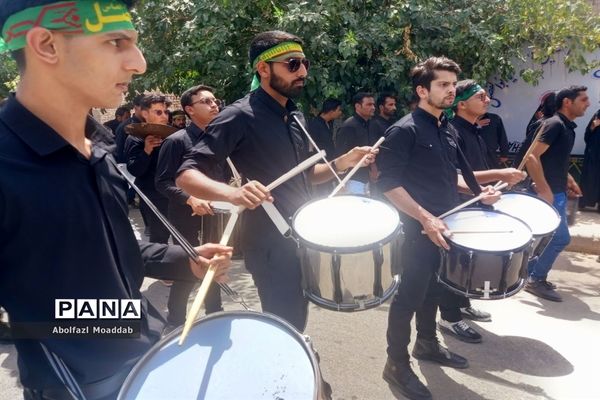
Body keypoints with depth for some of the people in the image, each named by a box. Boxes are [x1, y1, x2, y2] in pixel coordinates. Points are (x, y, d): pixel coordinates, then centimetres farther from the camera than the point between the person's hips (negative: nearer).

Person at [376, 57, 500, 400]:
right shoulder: (405, 131, -16)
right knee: (409, 296, 0)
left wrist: (478, 192, 7)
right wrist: (425, 218, -26)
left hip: (443, 226, 8)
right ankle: (397, 365, 15)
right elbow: (389, 184, -21)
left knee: (434, 289, 21)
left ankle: (427, 343, 40)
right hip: (417, 230, -8)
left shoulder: (449, 131, 10)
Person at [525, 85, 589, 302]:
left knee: (548, 236, 14)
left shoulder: (567, 127, 14)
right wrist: (544, 190, -26)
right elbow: (532, 157, -24)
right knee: (561, 238, -6)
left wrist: (568, 180, 16)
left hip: (557, 191, 10)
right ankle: (535, 280, 5)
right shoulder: (554, 124, -16)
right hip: (549, 193, -10)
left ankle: (533, 275, 25)